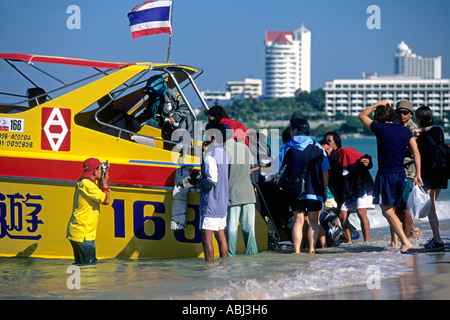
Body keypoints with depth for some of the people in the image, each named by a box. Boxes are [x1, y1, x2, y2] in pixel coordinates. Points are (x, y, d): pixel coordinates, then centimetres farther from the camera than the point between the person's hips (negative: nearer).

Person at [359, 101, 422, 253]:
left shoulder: (380, 129, -7)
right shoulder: (405, 131, 6)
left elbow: (362, 115, 8)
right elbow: (416, 152, 1)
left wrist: (379, 104, 16)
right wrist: (418, 174, 2)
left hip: (386, 174, -6)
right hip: (401, 174, 6)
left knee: (387, 211, 0)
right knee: (391, 210, 20)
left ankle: (405, 242, -10)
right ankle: (393, 242, 23)